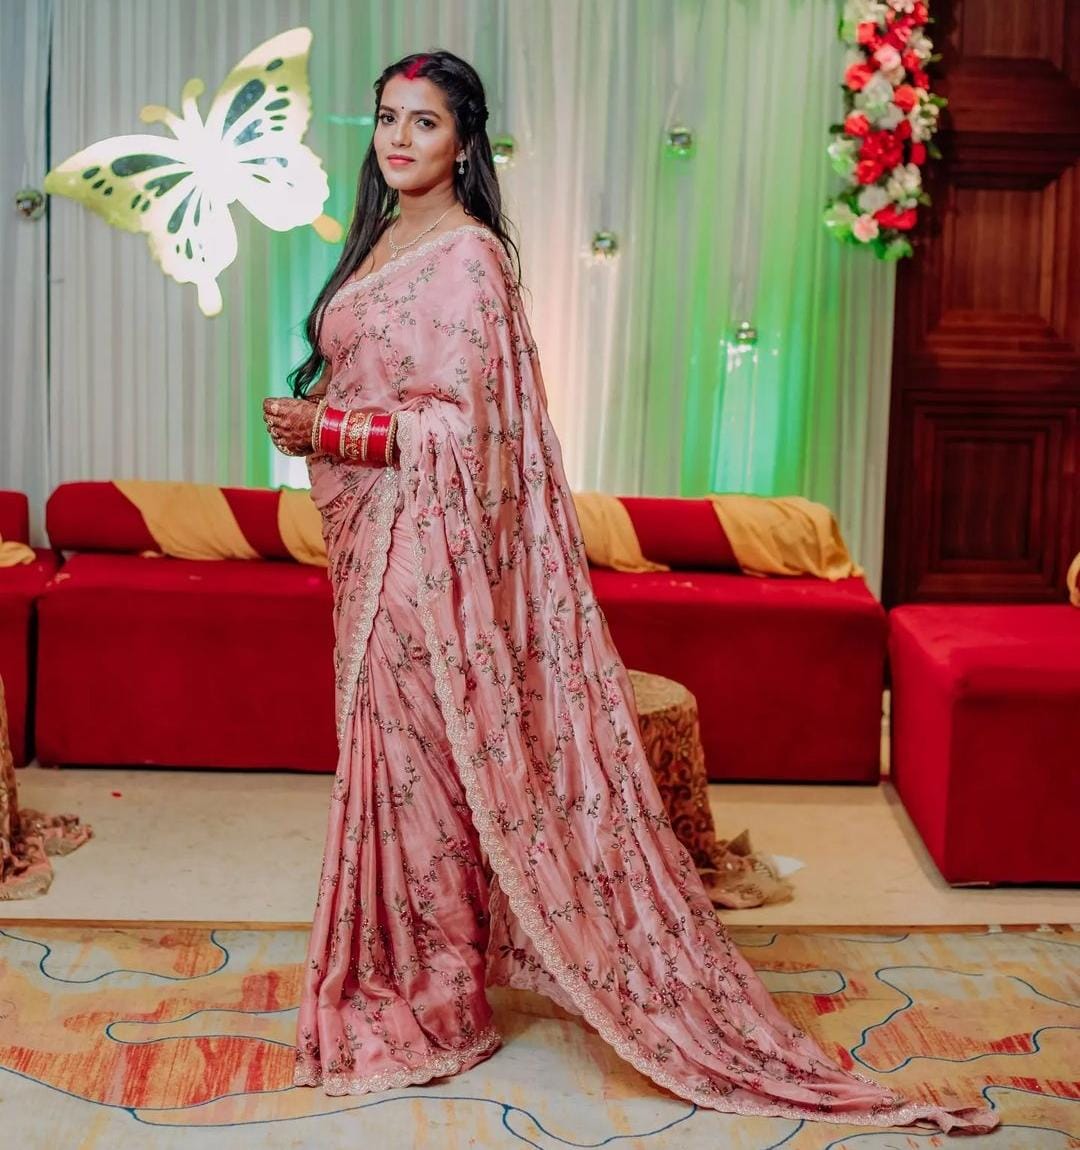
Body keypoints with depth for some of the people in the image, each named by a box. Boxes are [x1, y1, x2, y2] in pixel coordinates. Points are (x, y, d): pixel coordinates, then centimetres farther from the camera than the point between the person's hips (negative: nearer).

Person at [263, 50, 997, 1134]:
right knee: (392, 754, 13)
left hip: (430, 539, -9)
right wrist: (312, 428, 7)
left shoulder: (466, 255, -13)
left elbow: (459, 426, -19)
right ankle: (407, 991, 25)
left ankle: (428, 1005, 10)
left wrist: (329, 430, -20)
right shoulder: (379, 241, 15)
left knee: (421, 759, -3)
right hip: (371, 539, 9)